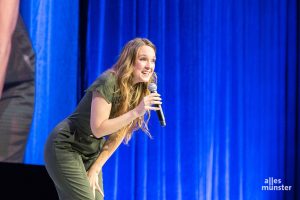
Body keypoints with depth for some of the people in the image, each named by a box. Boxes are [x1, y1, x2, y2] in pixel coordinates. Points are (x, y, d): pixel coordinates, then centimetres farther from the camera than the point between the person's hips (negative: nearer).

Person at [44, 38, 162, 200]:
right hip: (66, 148, -7)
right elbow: (98, 129, -26)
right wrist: (136, 111, -31)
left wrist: (95, 169, -1)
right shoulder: (108, 82, -20)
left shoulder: (139, 92, 0)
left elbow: (117, 136, 3)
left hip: (91, 155, 7)